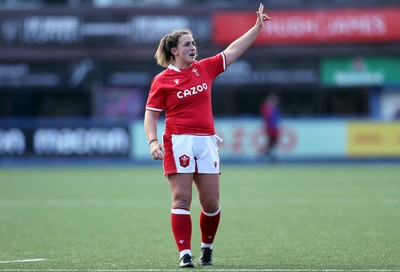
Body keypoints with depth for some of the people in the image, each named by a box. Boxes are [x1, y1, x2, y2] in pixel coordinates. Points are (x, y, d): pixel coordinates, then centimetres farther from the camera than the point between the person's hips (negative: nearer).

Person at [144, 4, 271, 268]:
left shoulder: (205, 68, 12)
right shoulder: (162, 80, 0)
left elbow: (233, 50, 15)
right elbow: (151, 115, 0)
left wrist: (258, 26, 11)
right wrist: (153, 141, -15)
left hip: (207, 141, 4)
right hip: (178, 142, -4)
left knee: (211, 202, 4)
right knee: (182, 200, -7)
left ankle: (207, 248, 24)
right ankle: (185, 254, -6)